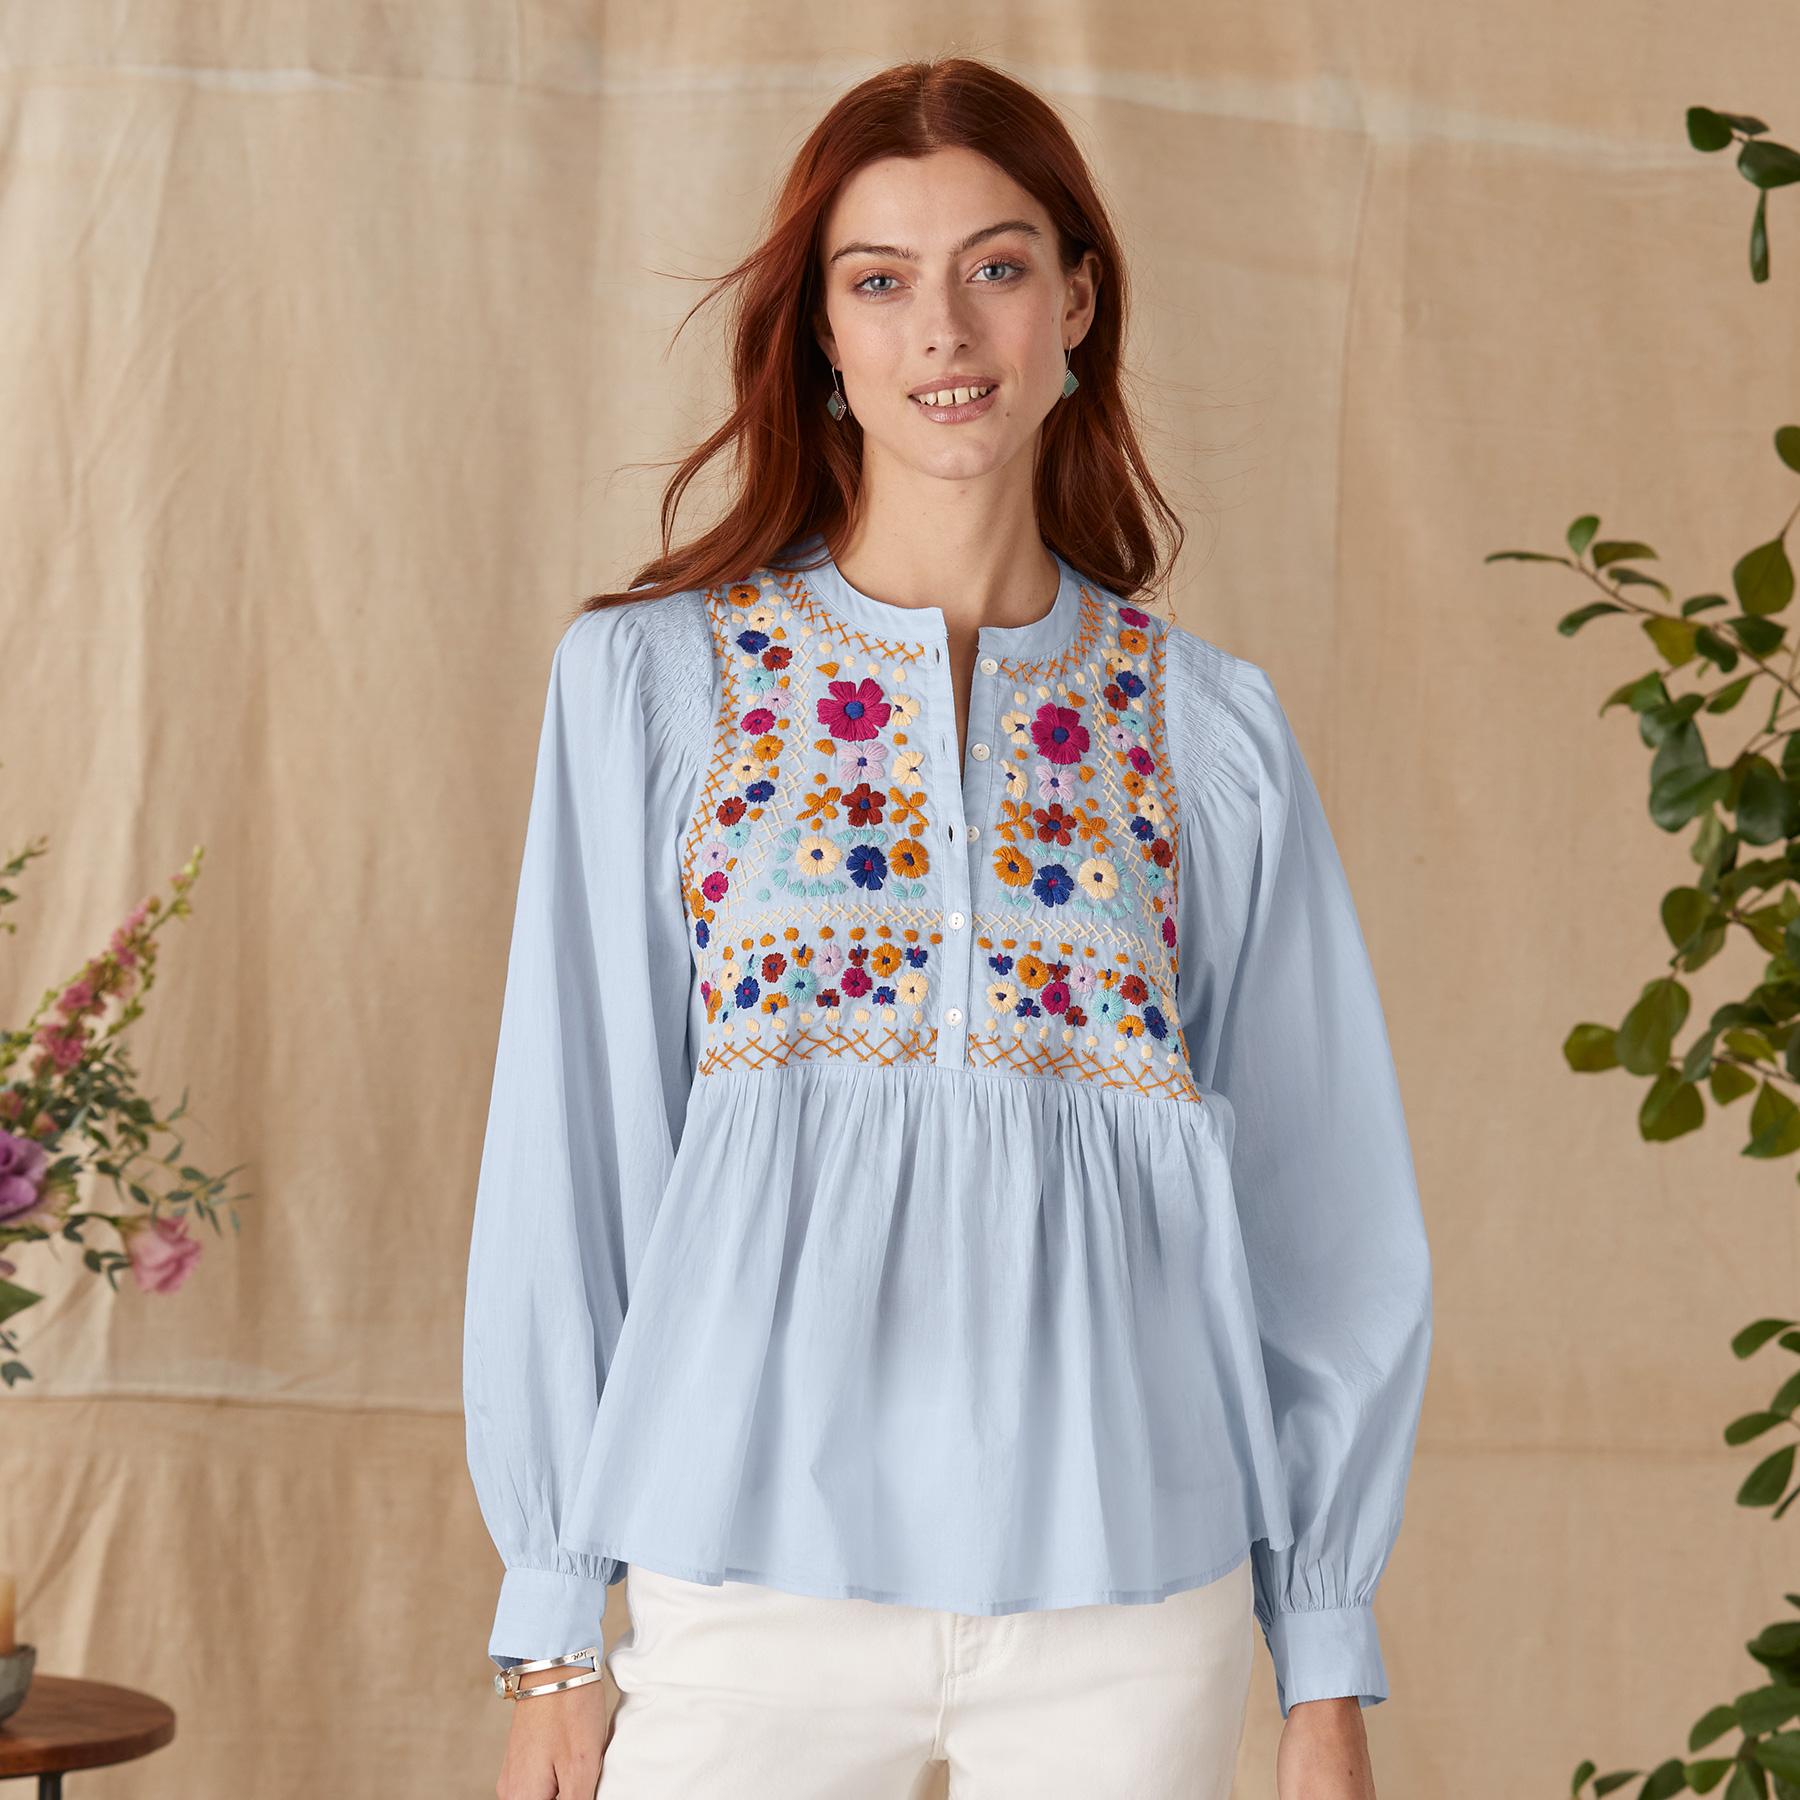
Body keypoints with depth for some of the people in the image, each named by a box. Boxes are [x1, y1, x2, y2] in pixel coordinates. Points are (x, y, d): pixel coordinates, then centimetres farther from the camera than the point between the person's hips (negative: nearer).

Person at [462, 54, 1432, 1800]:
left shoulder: (1211, 727, 7)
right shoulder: (646, 678, 4)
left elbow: (1319, 1204, 9)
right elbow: (571, 1153, 3)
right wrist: (550, 1625, 1)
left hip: (1128, 1595, 1)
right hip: (755, 1571, -1)